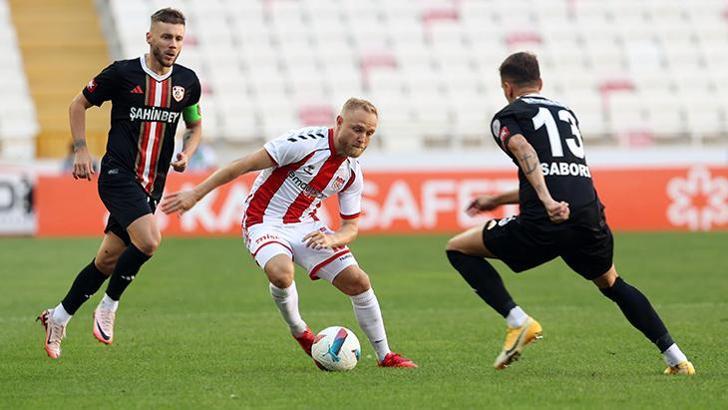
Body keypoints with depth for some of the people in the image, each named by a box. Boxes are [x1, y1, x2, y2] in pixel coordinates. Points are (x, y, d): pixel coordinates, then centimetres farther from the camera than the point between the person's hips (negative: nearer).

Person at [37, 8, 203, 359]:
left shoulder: (187, 82, 5)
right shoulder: (122, 73, -7)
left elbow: (195, 124, 22)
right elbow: (79, 104, 6)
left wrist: (187, 153, 2)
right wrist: (81, 150, -4)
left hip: (151, 185, 5)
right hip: (118, 175, -5)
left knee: (109, 260, 8)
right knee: (149, 240, -27)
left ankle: (59, 317, 25)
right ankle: (109, 307, -6)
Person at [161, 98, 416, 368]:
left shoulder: (352, 173, 0)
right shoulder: (306, 143, -21)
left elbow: (351, 226, 7)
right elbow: (245, 165, -18)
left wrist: (332, 239, -19)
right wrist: (196, 194, -19)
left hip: (306, 226, 6)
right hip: (265, 222, -6)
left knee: (358, 282, -4)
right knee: (281, 273, -36)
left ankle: (385, 356, 13)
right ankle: (299, 332, -5)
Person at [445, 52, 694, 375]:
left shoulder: (506, 117, 11)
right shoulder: (565, 112, 30)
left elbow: (524, 150, -13)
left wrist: (547, 201, -27)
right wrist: (498, 200, 45)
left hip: (543, 226, -6)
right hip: (589, 219, 6)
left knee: (458, 249, 12)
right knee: (611, 284, 32)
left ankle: (517, 321, -3)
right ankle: (676, 359, 24)